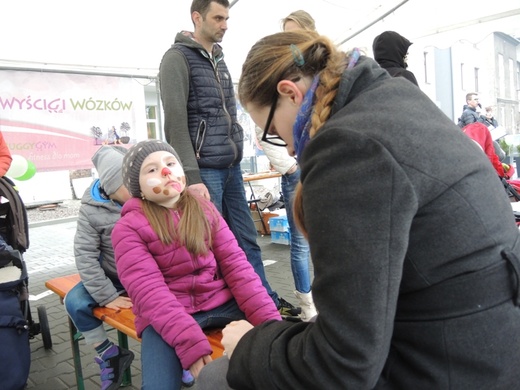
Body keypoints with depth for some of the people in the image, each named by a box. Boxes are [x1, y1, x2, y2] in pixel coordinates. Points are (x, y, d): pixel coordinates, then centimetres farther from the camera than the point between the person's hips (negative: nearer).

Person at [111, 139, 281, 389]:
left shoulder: (204, 207, 6)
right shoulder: (128, 228, -5)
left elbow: (235, 263, -1)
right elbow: (149, 293, -16)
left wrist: (269, 319, -13)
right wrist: (191, 345, -30)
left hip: (220, 302, 3)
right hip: (166, 317, -2)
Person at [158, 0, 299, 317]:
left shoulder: (219, 59, 17)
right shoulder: (178, 58, -6)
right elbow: (176, 123, -14)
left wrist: (236, 154, 15)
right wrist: (191, 178, -18)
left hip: (232, 167, 7)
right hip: (205, 170, -7)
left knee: (247, 239, 12)